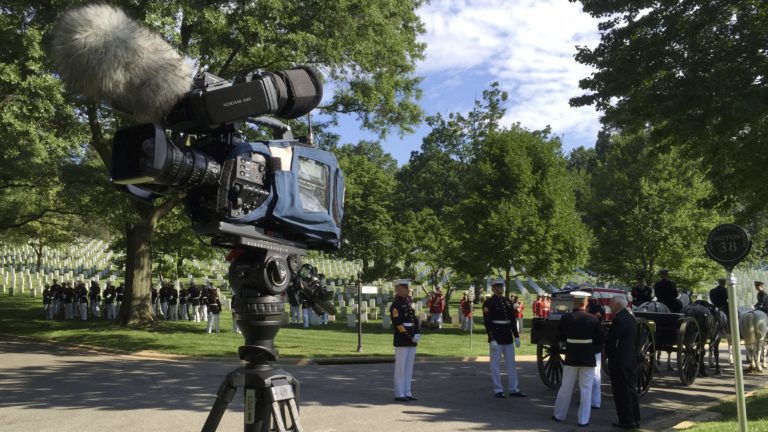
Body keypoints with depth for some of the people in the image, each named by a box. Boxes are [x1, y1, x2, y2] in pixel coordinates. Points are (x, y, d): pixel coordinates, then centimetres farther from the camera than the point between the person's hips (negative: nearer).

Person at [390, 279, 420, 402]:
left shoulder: (409, 304, 15)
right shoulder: (395, 305, -11)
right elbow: (398, 324, -17)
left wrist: (417, 334, 2)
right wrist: (410, 337, -18)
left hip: (412, 341, 8)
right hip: (401, 342, -8)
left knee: (409, 367, 11)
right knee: (401, 368, -2)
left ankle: (407, 393, 18)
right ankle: (399, 394, 5)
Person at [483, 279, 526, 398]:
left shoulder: (508, 301, 11)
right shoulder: (488, 303, -9)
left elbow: (512, 320, 14)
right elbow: (487, 322, -14)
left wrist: (516, 336, 9)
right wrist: (492, 339, -19)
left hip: (508, 337, 7)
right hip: (496, 337, -7)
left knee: (512, 364, 11)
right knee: (496, 364, 1)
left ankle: (513, 389, 19)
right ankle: (498, 390, 9)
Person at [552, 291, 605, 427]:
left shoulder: (565, 318, -7)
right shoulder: (593, 319, -9)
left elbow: (560, 337, 4)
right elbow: (601, 339, -3)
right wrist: (593, 349, 12)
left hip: (571, 357, 1)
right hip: (588, 358, -1)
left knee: (566, 387, 12)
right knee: (586, 389, 6)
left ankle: (559, 415, 22)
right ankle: (583, 419, 8)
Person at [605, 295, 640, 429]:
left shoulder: (618, 320, -19)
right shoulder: (631, 318, 10)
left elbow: (611, 340, -19)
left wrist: (608, 354, 0)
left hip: (619, 361, -9)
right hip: (631, 359, 9)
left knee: (622, 392, -1)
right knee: (630, 389, 16)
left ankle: (627, 421, 5)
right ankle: (635, 419, 23)